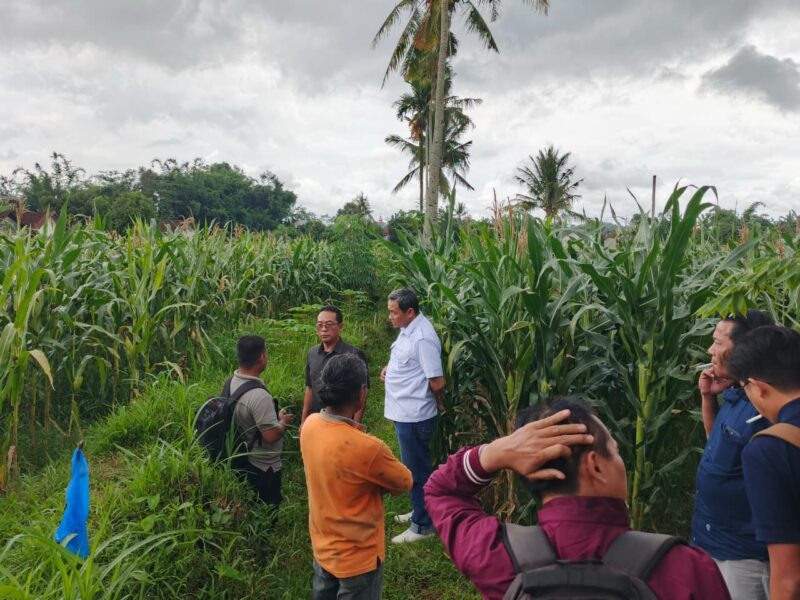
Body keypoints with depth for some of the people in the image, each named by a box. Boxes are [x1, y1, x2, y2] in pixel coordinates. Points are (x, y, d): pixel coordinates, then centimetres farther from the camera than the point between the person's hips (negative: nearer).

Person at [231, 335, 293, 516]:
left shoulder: (231, 382, -4)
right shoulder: (259, 396, -32)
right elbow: (271, 436, -29)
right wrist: (283, 421, -10)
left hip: (243, 459, 8)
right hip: (263, 467, -8)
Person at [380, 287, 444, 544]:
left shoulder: (422, 338, -25)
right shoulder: (407, 330, 6)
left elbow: (437, 382, -23)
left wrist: (440, 405, -5)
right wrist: (389, 369, 4)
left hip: (414, 416, -10)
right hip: (404, 413, 10)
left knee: (416, 470, 5)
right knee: (414, 467, 23)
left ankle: (423, 525, 21)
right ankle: (420, 511, 40)